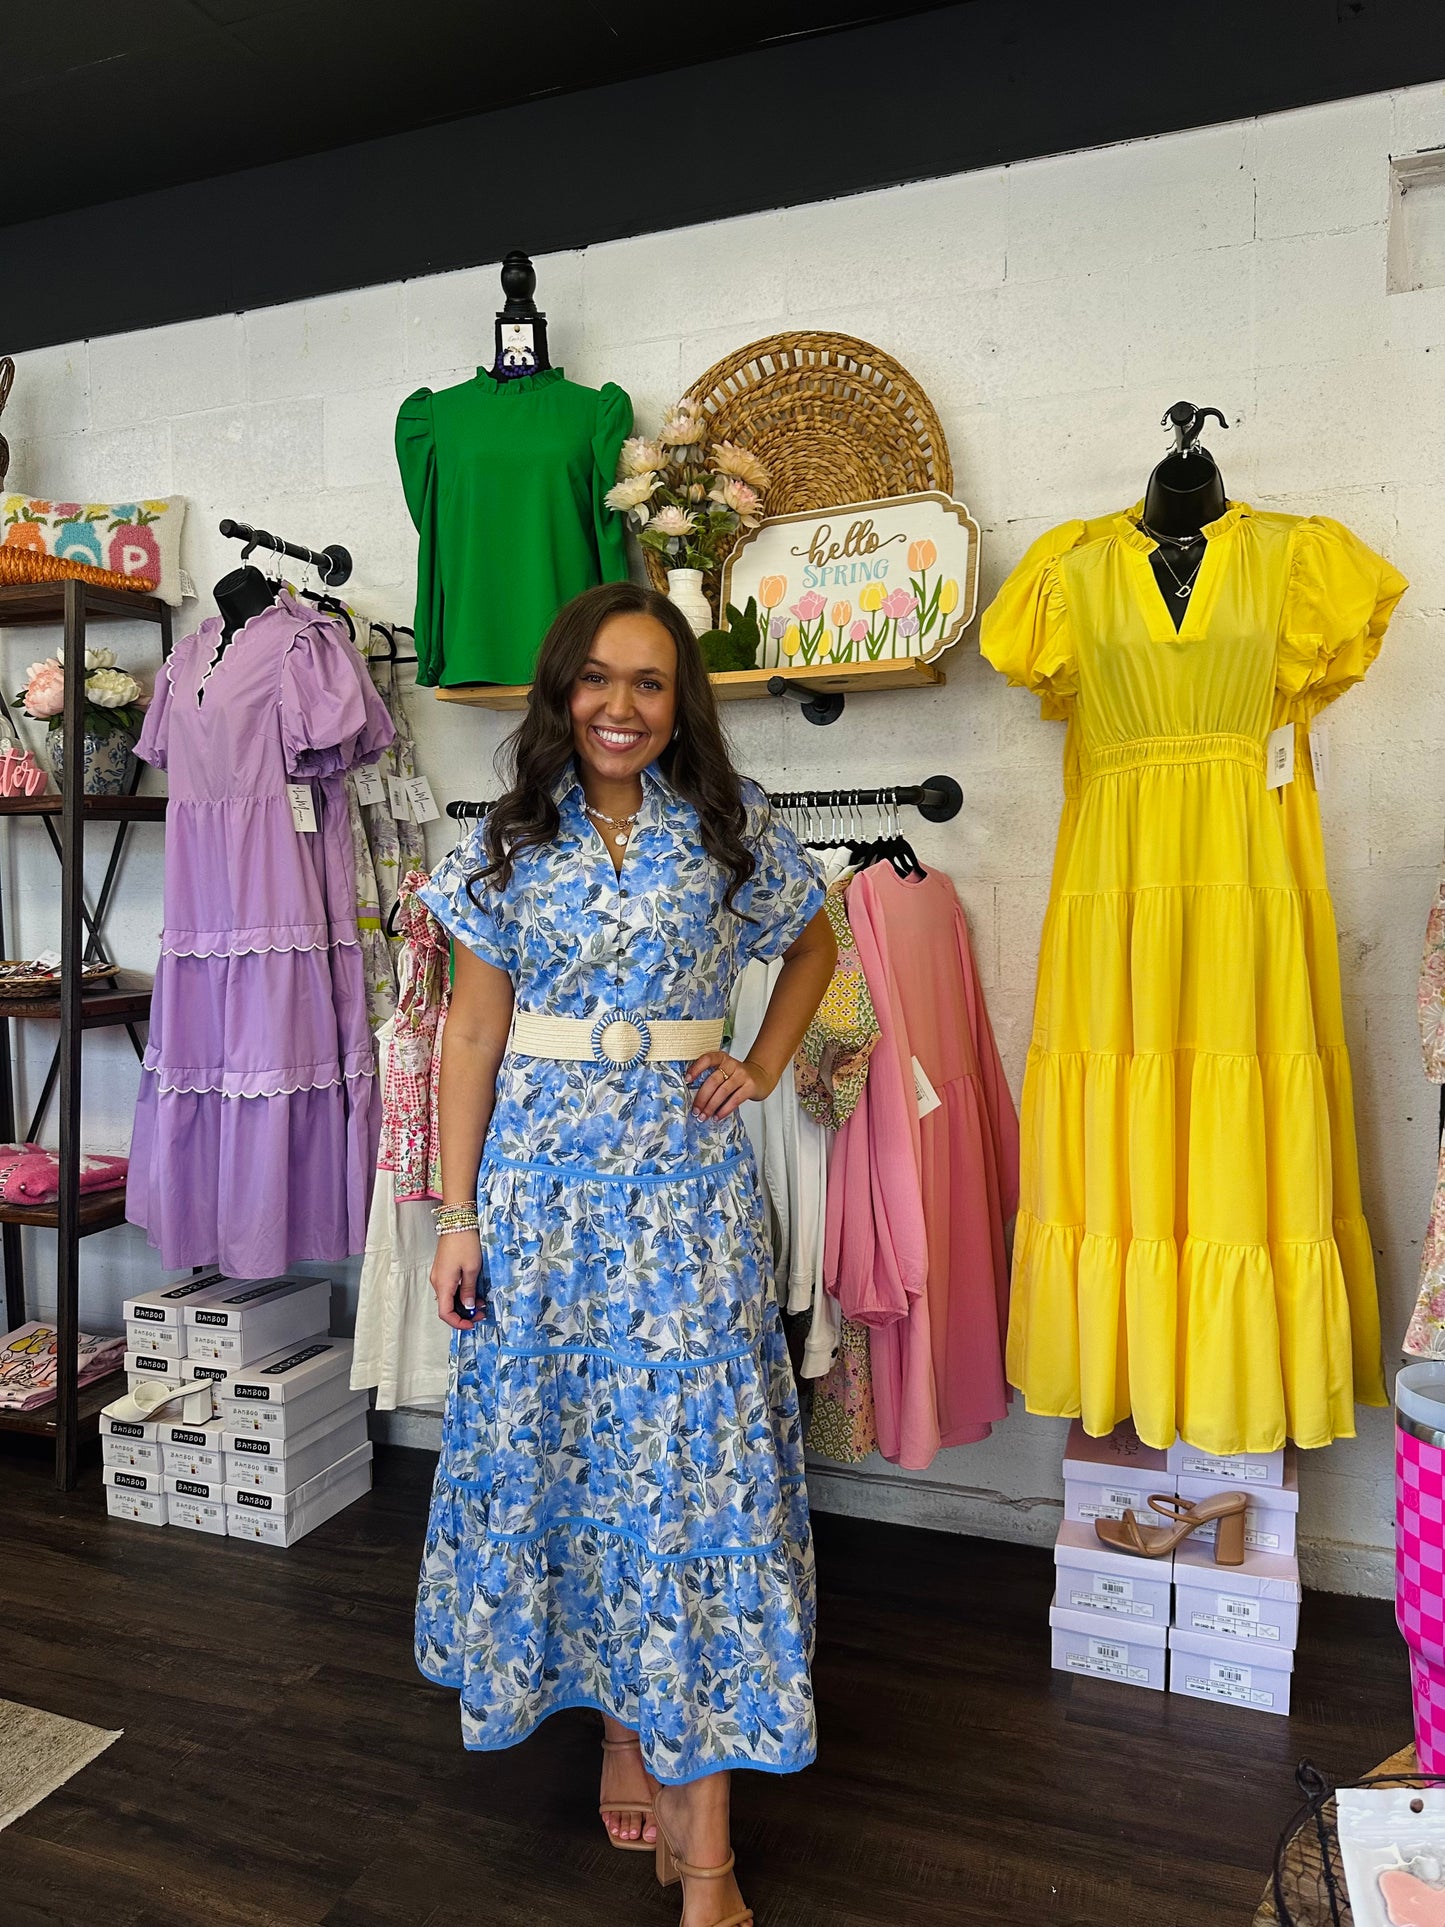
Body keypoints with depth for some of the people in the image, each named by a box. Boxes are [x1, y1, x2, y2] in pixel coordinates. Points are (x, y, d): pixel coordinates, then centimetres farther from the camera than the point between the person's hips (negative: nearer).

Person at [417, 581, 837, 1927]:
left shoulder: (727, 828, 1)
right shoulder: (511, 840, 3)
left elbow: (813, 944, 16)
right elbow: (474, 1032, 3)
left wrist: (764, 1066, 2)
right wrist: (458, 1215, -1)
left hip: (683, 1171, -1)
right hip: (542, 1170, 2)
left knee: (690, 1451, 0)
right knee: (561, 1443, 10)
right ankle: (618, 1730, 33)